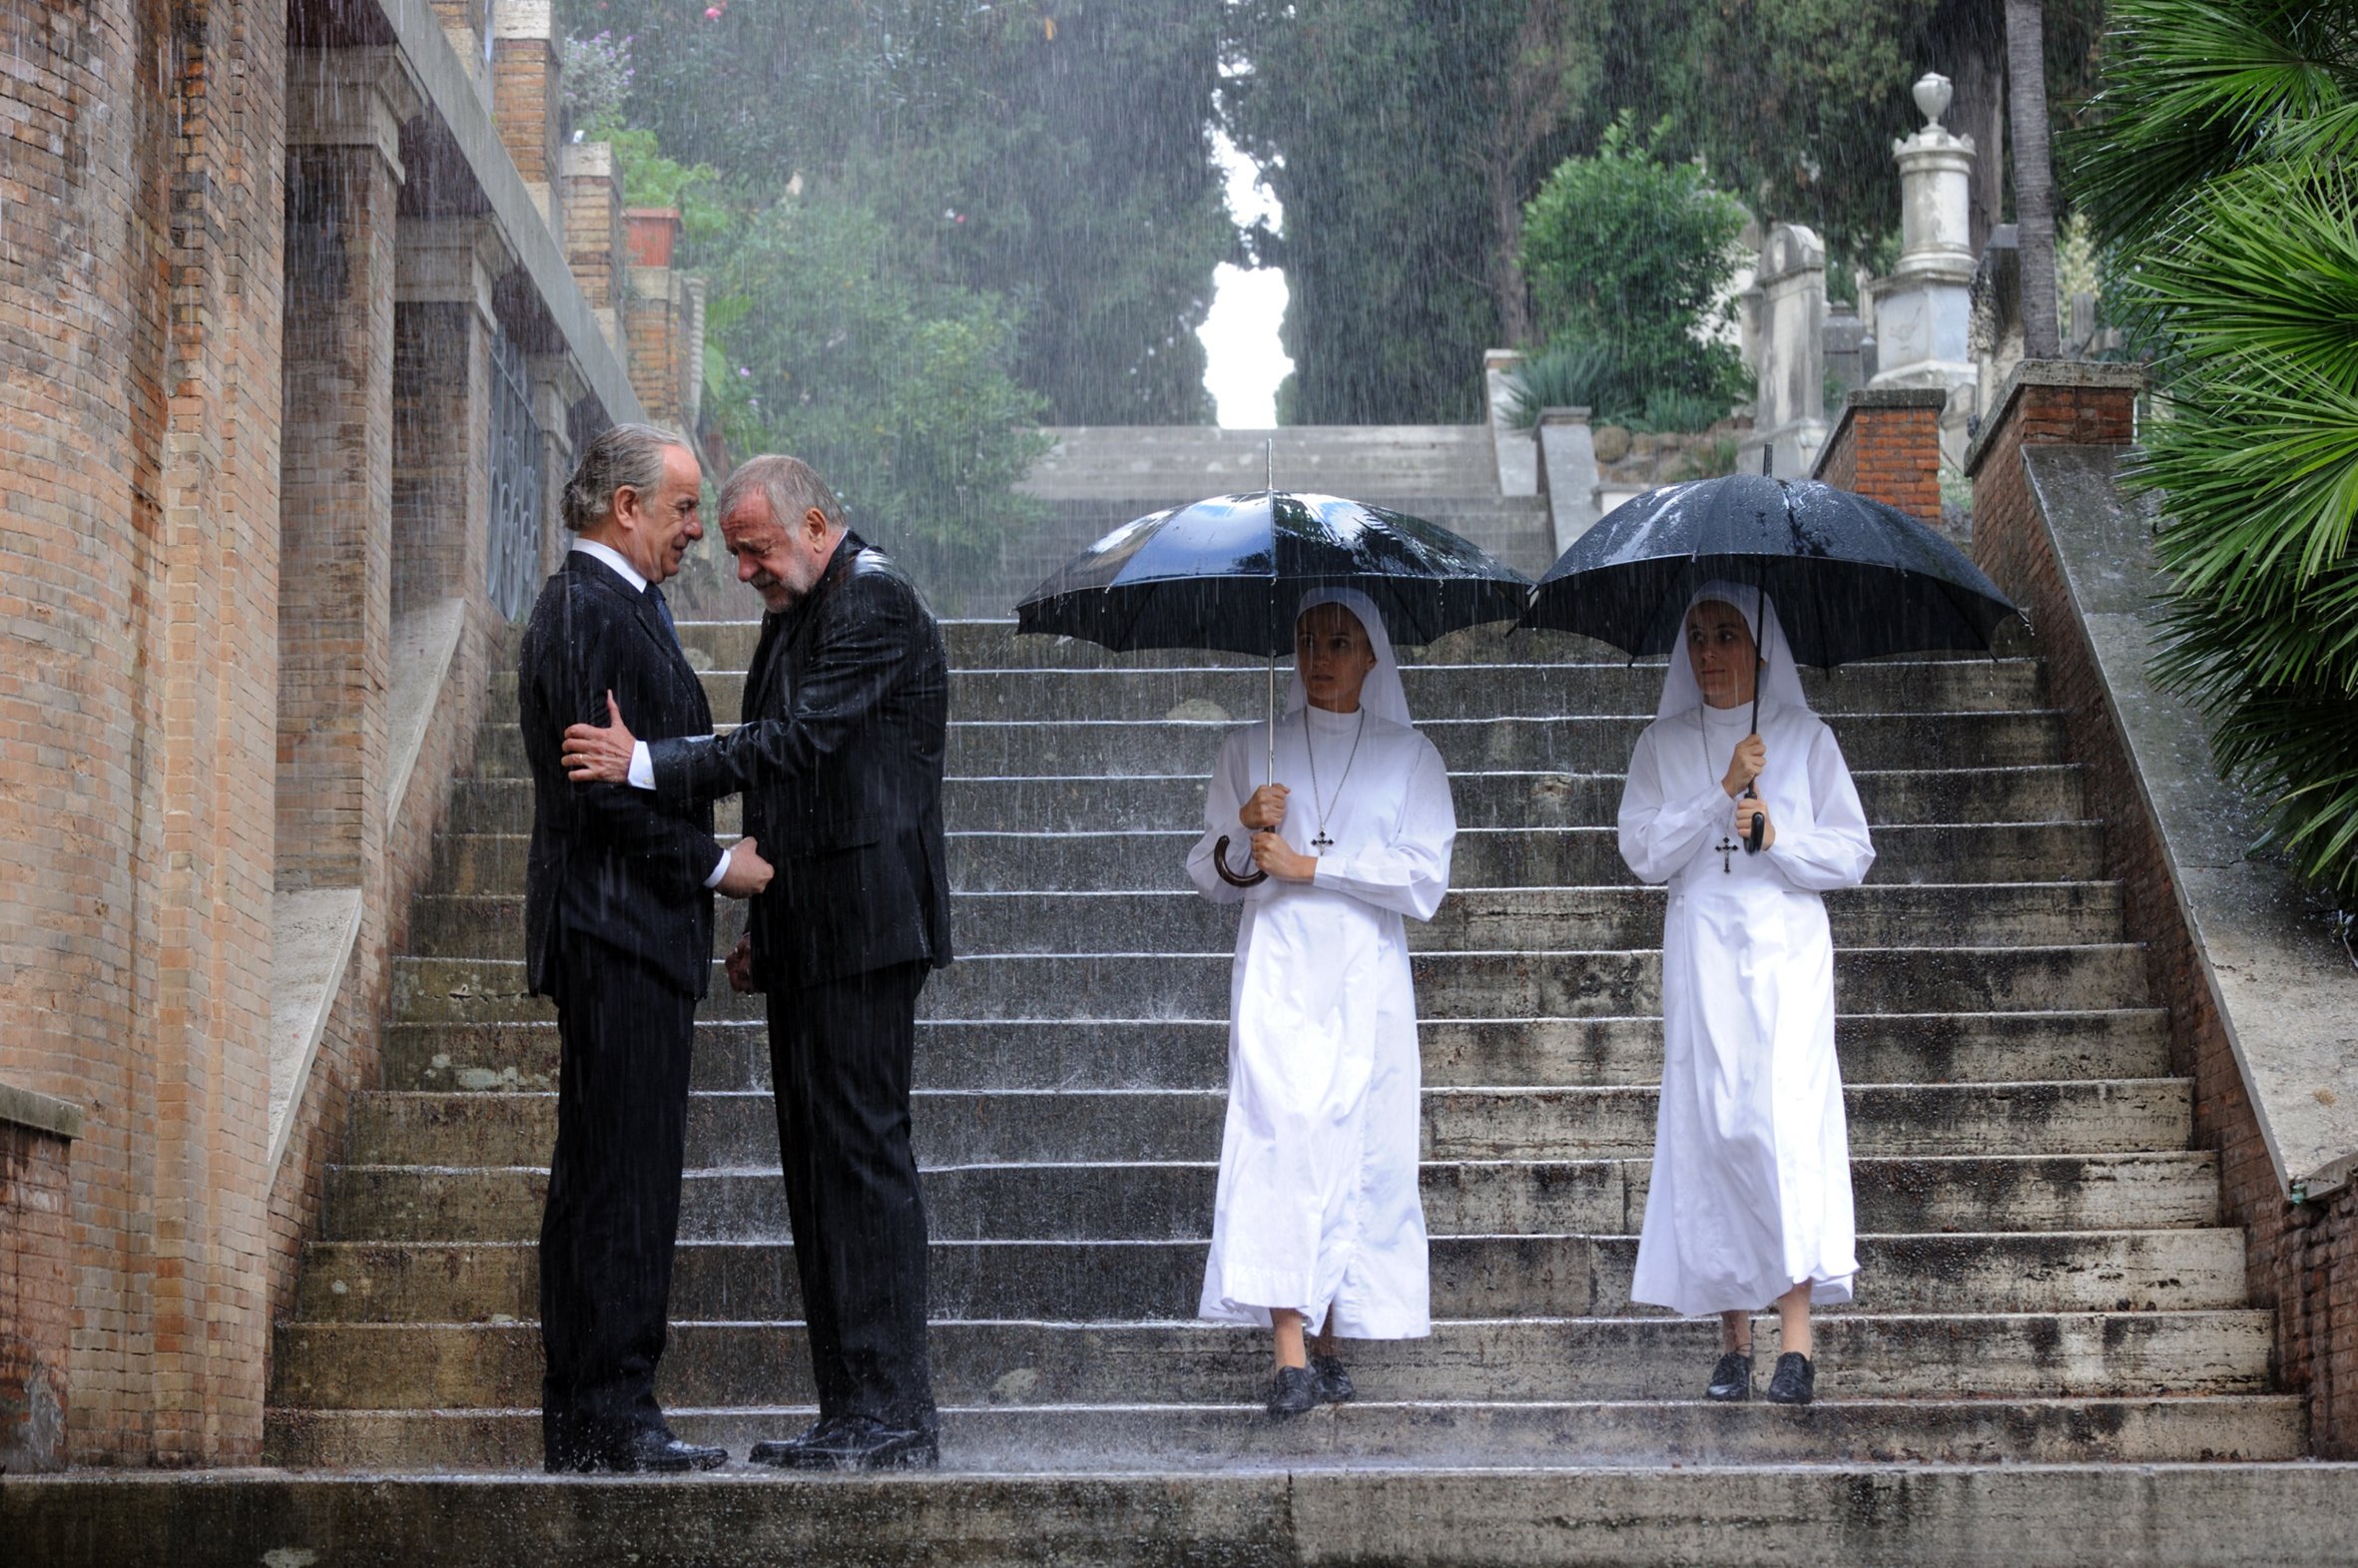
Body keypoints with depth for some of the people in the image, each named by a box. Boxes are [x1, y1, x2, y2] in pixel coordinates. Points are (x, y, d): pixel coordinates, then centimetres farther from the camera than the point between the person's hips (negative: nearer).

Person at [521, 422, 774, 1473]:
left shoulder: (609, 607, 20)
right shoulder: (590, 612, -13)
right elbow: (606, 786, -20)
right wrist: (716, 865, -11)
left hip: (626, 940, 11)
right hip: (619, 933, -11)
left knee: (604, 1180, 10)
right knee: (622, 1179, -10)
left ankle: (583, 1423, 14)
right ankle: (610, 1416, -9)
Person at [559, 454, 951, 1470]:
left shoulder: (874, 604, -10)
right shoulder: (795, 616, 20)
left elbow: (798, 740, -21)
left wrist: (649, 765, -25)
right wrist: (763, 930, 18)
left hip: (863, 925, -10)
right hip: (809, 938, 10)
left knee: (860, 1150, -11)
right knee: (817, 1164, 9)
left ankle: (894, 1414, -9)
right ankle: (850, 1413, 12)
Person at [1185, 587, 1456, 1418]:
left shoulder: (1408, 755, 10)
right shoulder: (1250, 750, 14)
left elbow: (1424, 879, -1)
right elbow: (1209, 876, 14)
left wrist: (1308, 866, -7)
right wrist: (1243, 833, -7)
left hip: (1366, 979, 1)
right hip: (1278, 973, -1)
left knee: (1360, 1146, -3)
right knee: (1282, 1134, -15)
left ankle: (1332, 1343, 6)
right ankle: (1289, 1355, -21)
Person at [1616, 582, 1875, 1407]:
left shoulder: (1805, 735, 9)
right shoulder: (1663, 744, 12)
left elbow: (1852, 853, 7)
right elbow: (1642, 850, 0)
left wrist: (1778, 835, -9)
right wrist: (1722, 794, -10)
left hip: (1786, 947, -2)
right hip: (1701, 954, 2)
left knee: (1787, 1117, -15)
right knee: (1710, 1128, -3)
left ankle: (1795, 1342, -19)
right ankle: (1734, 1339, 3)